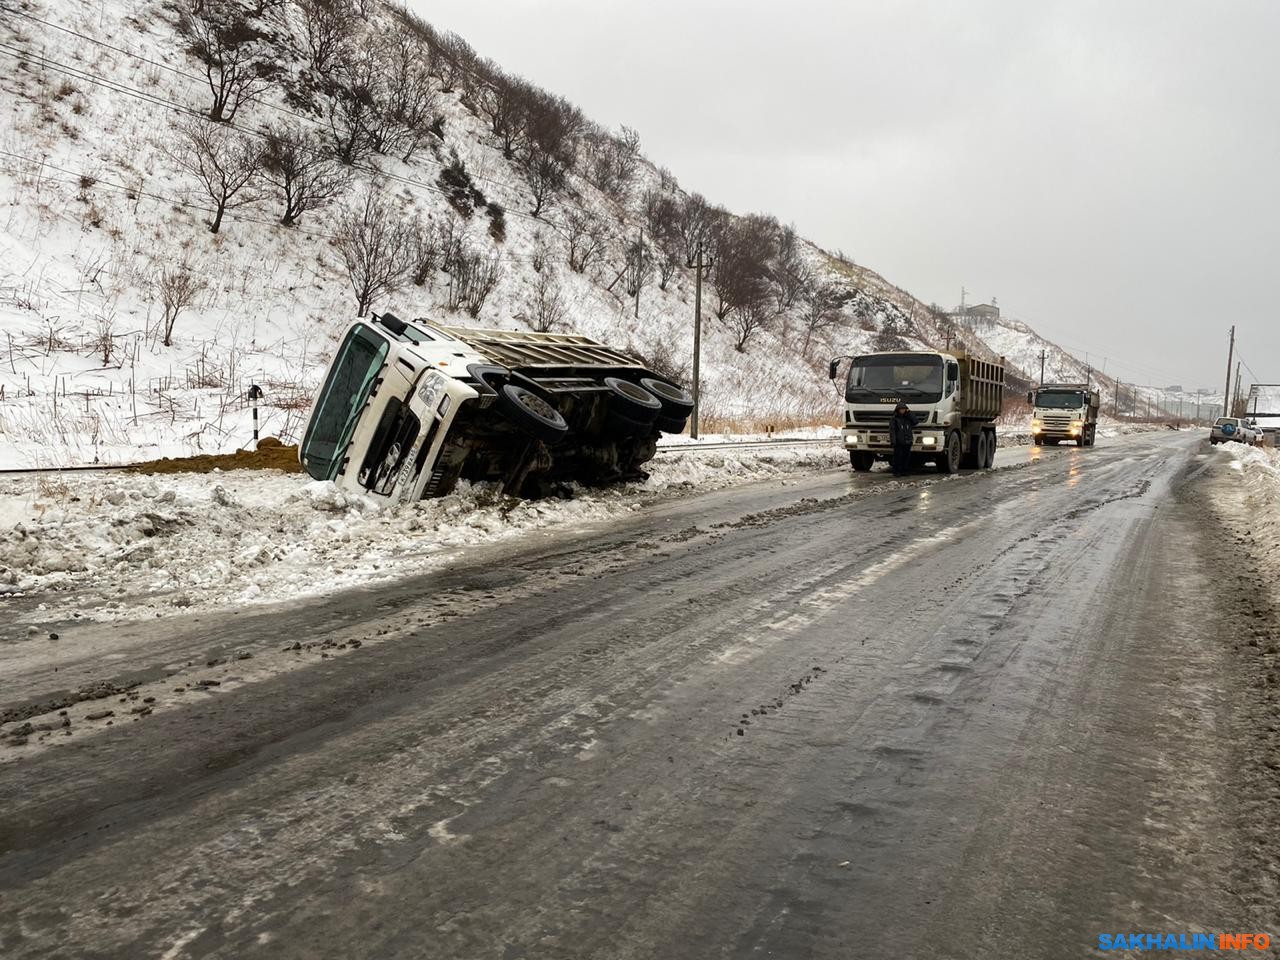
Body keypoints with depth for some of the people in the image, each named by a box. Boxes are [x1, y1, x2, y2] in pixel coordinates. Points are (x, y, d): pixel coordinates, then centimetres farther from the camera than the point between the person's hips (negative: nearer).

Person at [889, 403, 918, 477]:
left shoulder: (908, 417, 15)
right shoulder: (894, 419, 1)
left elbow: (916, 421, 1)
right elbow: (892, 430, -6)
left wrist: (909, 413, -1)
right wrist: (893, 441, -16)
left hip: (907, 442, 4)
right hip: (898, 442, -4)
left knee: (906, 457, 4)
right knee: (898, 457, -7)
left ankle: (904, 471, 11)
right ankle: (896, 472, -3)